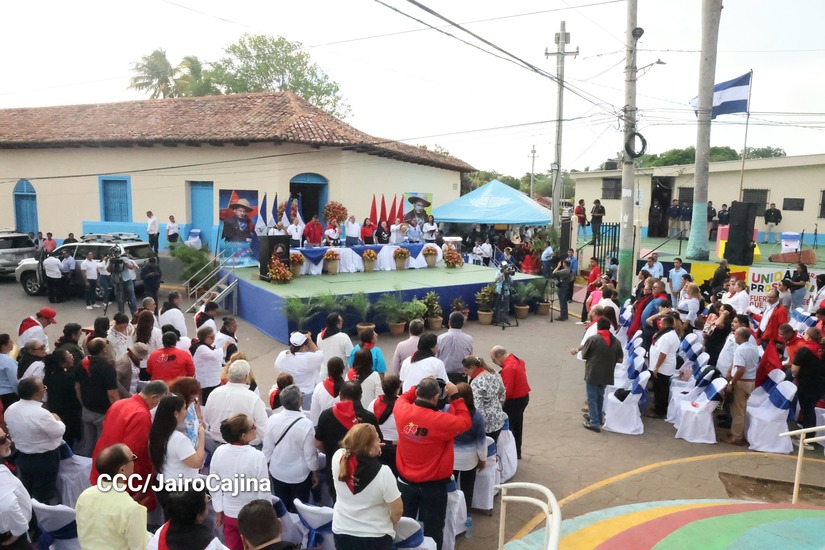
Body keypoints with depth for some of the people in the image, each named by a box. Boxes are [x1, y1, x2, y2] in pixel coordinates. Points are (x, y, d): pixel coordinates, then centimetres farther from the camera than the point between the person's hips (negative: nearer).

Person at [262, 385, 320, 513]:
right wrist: (315, 473, 1)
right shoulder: (306, 424, -27)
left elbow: (267, 448, -6)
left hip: (277, 472, 4)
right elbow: (310, 454, -17)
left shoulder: (272, 420, -17)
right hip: (300, 475, -3)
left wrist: (266, 467, 13)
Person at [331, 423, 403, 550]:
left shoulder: (337, 457, -18)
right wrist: (390, 526, 3)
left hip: (341, 532, 3)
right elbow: (397, 510, -16)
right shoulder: (383, 472, -28)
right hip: (375, 537, -3)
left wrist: (374, 449, 1)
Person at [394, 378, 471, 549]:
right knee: (432, 529, 15)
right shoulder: (442, 421, -28)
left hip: (406, 481, 4)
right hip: (433, 484, -4)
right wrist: (455, 397, -8)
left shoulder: (402, 411, -17)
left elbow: (402, 399, 9)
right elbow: (465, 422, -9)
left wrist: (420, 387, 4)